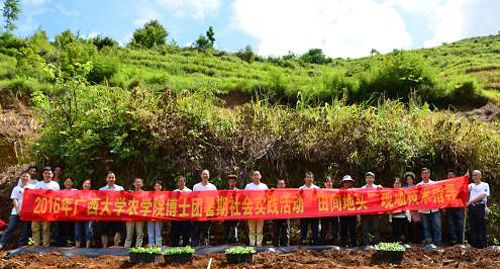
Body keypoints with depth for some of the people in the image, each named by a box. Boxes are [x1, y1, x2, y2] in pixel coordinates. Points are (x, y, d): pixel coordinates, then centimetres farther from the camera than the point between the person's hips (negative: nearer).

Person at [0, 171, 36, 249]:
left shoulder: (33, 187, 7)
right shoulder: (16, 188, 11)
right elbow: (14, 200, 3)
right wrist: (18, 210, -9)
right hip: (16, 212, 1)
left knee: (24, 230, 2)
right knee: (10, 228, -3)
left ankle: (20, 247, 8)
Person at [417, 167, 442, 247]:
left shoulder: (434, 184, 7)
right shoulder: (418, 186, 3)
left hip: (434, 209, 0)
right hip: (423, 210, 0)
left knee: (437, 226, -3)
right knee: (426, 228, 7)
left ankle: (437, 243, 6)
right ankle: (428, 243, 15)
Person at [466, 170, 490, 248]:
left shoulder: (485, 185, 2)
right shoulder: (471, 185, 18)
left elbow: (482, 196, -10)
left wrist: (470, 201, -14)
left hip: (480, 207, -5)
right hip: (471, 207, 5)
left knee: (481, 226, -3)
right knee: (473, 226, 8)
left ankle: (483, 244, 2)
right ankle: (474, 243, 14)